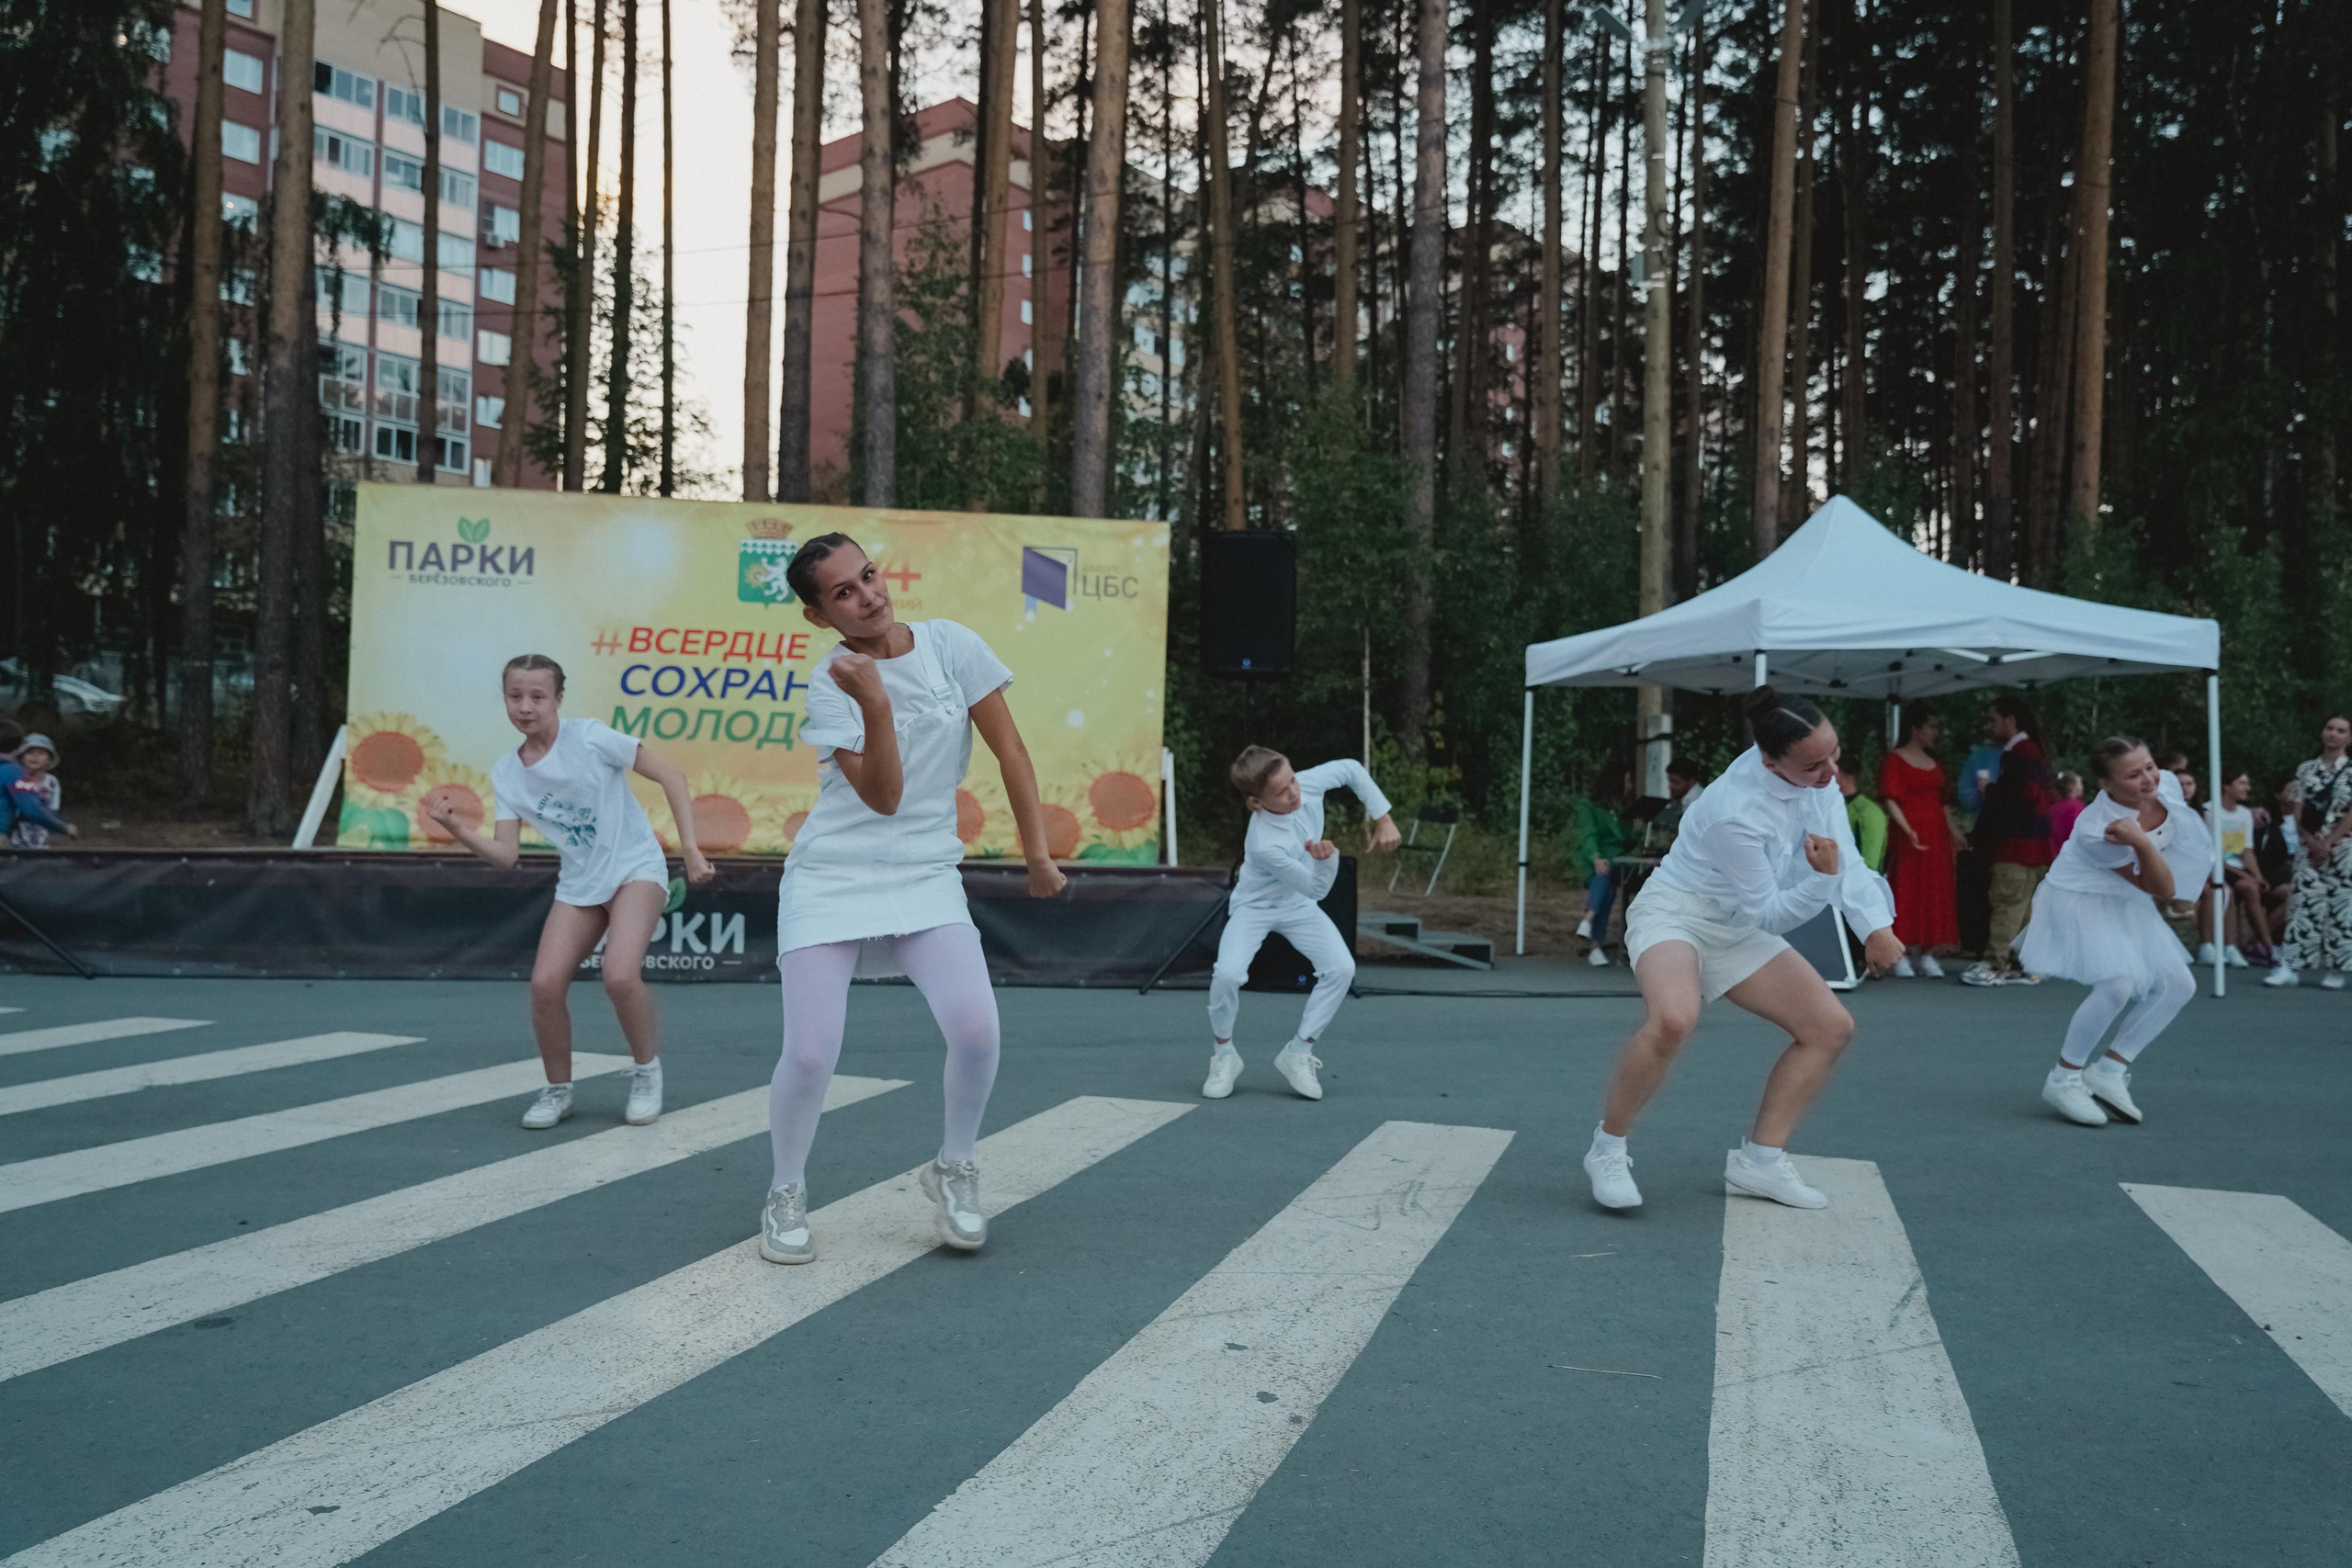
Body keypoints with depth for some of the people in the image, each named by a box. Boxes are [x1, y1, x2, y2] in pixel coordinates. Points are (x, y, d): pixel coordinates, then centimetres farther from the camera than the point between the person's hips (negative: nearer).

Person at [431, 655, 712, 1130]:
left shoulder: (590, 737, -13)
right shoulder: (505, 774, 1)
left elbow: (671, 776, -10)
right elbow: (506, 855, -3)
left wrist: (690, 849, -13)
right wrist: (459, 830, -20)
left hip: (636, 869, -4)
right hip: (578, 885, 5)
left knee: (619, 976, -26)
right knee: (545, 983, -13)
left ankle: (646, 1072, 1)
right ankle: (557, 1090, 11)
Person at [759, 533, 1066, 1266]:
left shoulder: (951, 645, -4)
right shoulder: (830, 684, -8)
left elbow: (1011, 752, 1)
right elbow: (884, 797, -17)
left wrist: (1038, 855, 0)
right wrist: (875, 701, -30)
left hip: (926, 877, 1)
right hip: (831, 877, -1)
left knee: (976, 1028, -18)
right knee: (810, 1053, -12)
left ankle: (952, 1170, 10)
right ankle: (786, 1193, 17)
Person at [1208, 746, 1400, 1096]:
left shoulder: (1307, 783, -25)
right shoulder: (1264, 844, -38)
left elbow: (1351, 769, -3)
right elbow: (1316, 888, -27)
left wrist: (1382, 819, -6)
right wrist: (1325, 859, -49)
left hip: (1297, 905, 5)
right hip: (1254, 907, -5)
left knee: (1341, 968, -15)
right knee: (1227, 974, -29)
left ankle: (1298, 1054, 1)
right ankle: (1223, 1055, -1)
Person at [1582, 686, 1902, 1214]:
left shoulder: (1816, 776, -10)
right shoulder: (1737, 814, -32)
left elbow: (1846, 856, -7)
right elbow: (1769, 913, -20)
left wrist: (1875, 926, -21)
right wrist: (1823, 878, -37)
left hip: (1738, 929, 9)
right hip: (1674, 914, -8)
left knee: (1831, 1027, 1)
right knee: (1673, 1019, -37)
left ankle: (1760, 1157, 10)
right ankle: (1608, 1150, -16)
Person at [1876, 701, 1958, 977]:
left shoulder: (1935, 763, 18)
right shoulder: (1894, 760, -4)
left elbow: (1942, 803, 21)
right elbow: (1890, 800, -12)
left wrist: (1953, 832, 13)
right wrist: (1908, 830, -23)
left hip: (1936, 836, 7)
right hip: (1908, 837, -7)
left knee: (1935, 893, 4)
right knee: (1905, 891, -6)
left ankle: (1926, 954, 7)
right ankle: (1901, 954, -2)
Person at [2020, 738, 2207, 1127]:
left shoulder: (2168, 785, -14)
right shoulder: (2097, 829, -34)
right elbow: (2161, 888, -31)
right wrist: (2142, 843, -45)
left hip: (2127, 904, 8)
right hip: (2081, 903, -8)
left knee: (2178, 985, 1)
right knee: (2118, 984, -25)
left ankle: (2110, 1069, 7)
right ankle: (2063, 1078, -7)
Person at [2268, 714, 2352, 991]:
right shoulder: (2305, 770, 10)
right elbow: (2298, 811, 6)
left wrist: (2329, 842, -13)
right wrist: (2311, 840, -7)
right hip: (2311, 848, 2)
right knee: (2303, 905, -3)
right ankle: (2290, 966, -5)